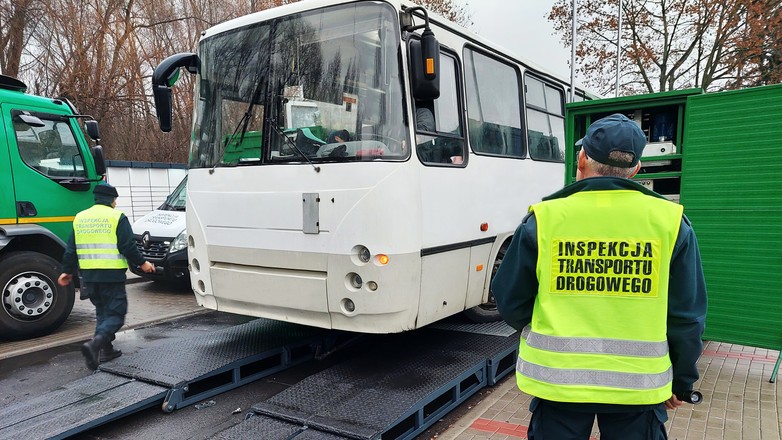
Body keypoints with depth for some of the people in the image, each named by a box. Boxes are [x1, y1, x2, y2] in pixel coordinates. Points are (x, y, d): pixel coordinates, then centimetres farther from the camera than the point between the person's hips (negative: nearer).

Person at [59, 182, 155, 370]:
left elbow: (71, 249, 14)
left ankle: (105, 349, 19)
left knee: (102, 312, 19)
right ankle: (95, 344, -22)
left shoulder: (80, 218, 11)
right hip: (112, 275, -6)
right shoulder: (117, 217, -7)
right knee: (115, 314, 0)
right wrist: (142, 263, 1)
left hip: (89, 275, 6)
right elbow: (128, 247, -11)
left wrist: (67, 271, 23)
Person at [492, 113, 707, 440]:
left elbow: (511, 302, -2)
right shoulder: (669, 221, -7)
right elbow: (687, 316, 0)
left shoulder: (544, 218, -10)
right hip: (638, 383, 1)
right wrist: (681, 380, 15)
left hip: (557, 377, -1)